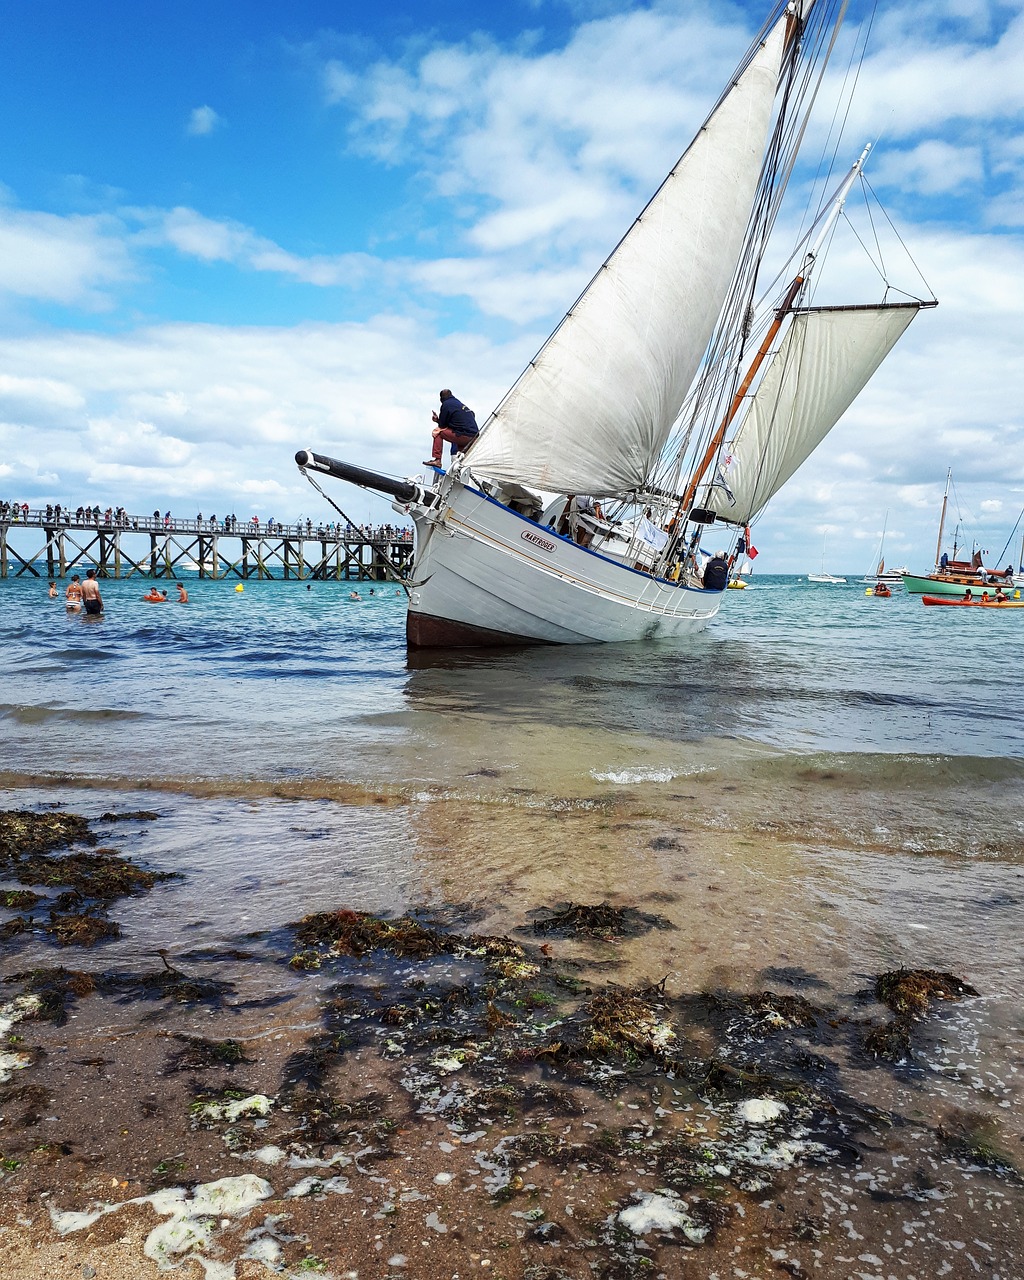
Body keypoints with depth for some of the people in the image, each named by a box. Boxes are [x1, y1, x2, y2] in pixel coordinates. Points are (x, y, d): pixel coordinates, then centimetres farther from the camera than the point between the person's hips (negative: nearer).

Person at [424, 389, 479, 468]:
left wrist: (437, 420, 25)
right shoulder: (459, 403, 25)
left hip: (464, 436, -8)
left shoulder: (446, 404, 0)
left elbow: (442, 425, 3)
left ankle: (437, 460, -5)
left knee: (437, 431, 2)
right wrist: (438, 420, 29)